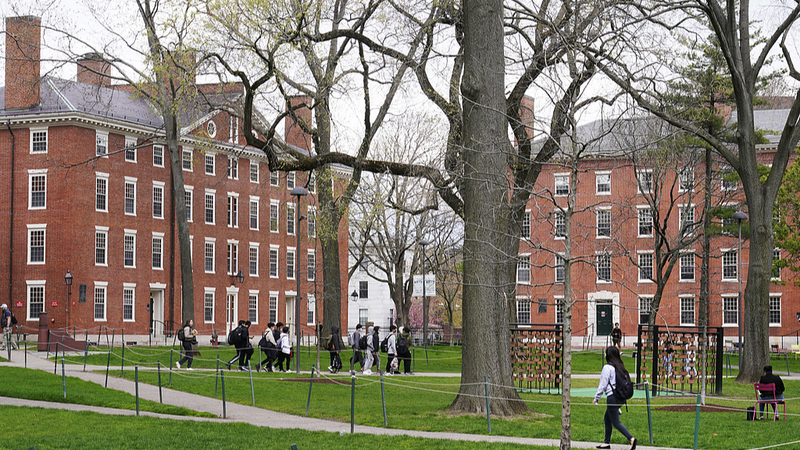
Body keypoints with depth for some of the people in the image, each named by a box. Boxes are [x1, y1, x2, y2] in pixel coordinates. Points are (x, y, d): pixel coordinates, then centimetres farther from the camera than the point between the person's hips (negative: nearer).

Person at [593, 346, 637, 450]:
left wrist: (596, 398, -2)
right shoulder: (620, 366, 9)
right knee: (607, 418, 20)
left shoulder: (607, 367, -14)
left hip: (612, 397, -8)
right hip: (620, 397, 8)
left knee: (616, 422, -4)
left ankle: (631, 438, -19)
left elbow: (603, 384, -12)